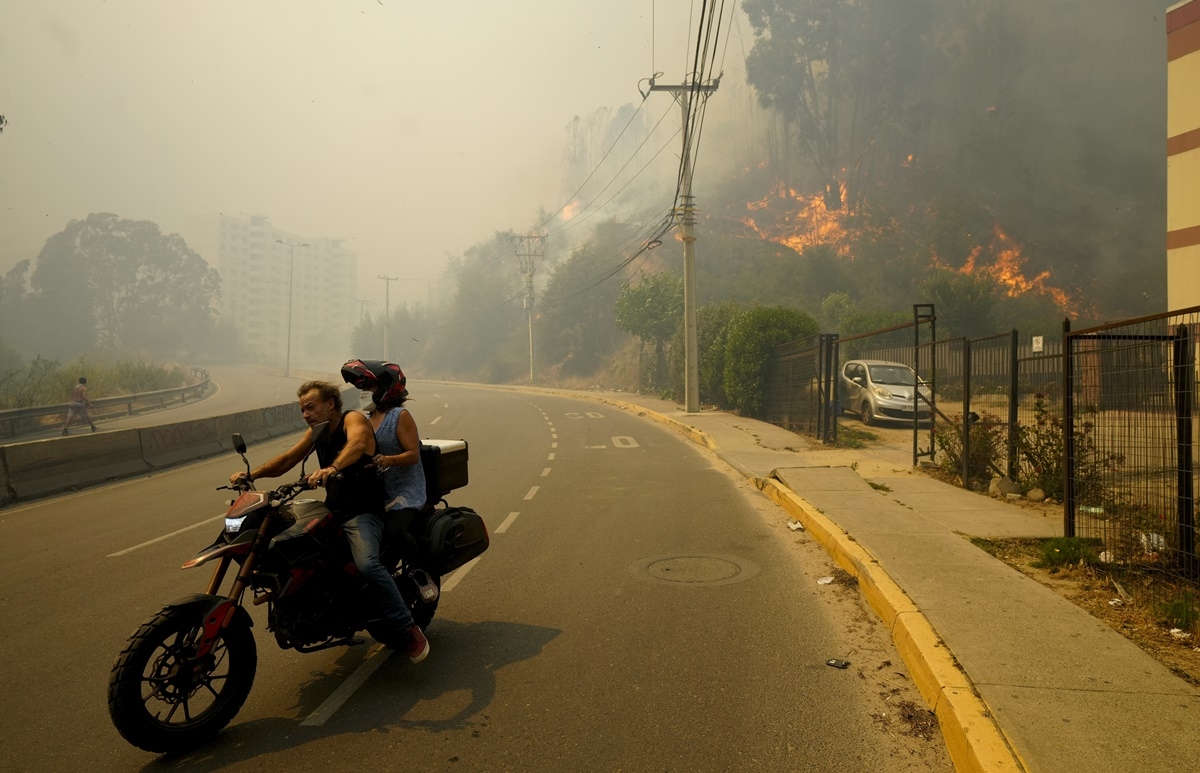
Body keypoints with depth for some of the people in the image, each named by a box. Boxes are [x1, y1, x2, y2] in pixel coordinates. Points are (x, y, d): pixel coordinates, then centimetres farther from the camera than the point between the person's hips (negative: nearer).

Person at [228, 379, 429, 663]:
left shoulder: (352, 419, -10)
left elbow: (357, 443, -33)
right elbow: (286, 460, 14)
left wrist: (332, 468, -51)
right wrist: (251, 474, -1)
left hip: (363, 512, -9)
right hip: (332, 511, 9)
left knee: (367, 565, -32)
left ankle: (407, 630, -21)